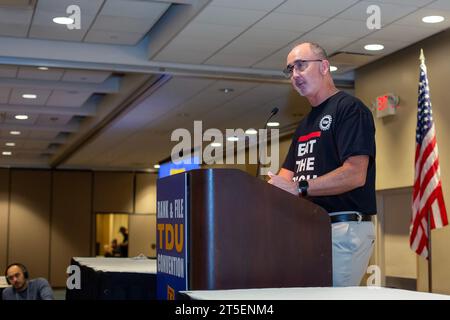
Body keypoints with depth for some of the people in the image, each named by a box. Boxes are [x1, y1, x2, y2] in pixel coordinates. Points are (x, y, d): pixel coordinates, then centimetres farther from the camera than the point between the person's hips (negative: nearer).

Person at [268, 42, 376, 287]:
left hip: (345, 228, -8)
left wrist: (299, 188, -19)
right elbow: (287, 175, 21)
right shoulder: (305, 124, 22)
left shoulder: (349, 108, -5)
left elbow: (355, 175, -16)